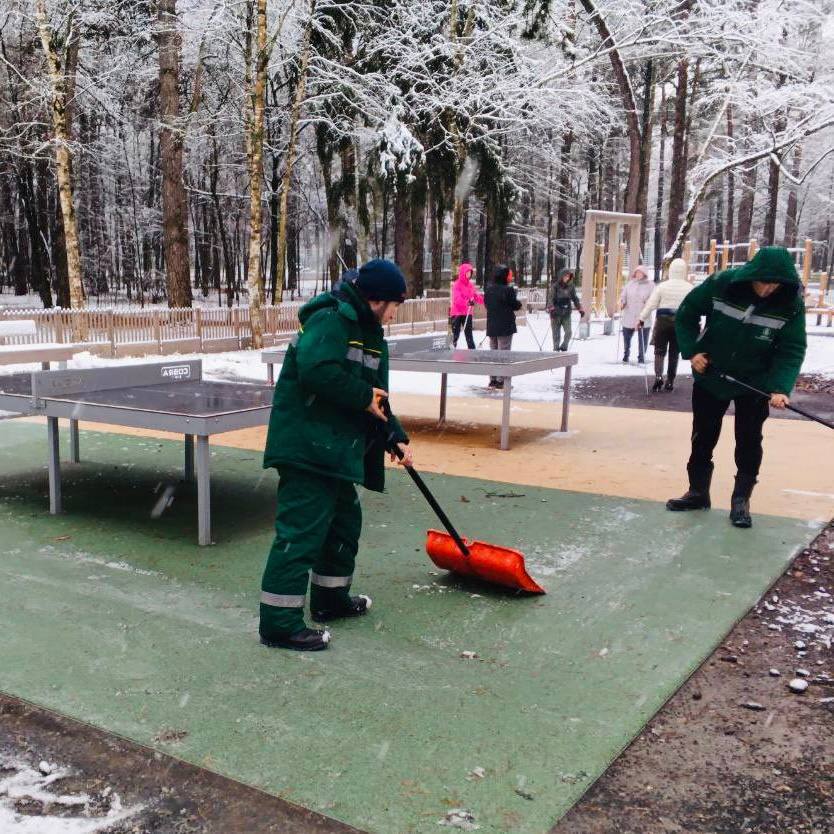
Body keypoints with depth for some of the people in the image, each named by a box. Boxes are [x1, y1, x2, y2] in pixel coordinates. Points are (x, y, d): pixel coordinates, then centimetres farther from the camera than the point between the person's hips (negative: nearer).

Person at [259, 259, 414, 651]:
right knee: (302, 529, -9)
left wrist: (395, 437, 11)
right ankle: (279, 622, -3)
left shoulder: (371, 335, 18)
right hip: (305, 445, -11)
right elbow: (316, 370, -29)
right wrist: (363, 396, -19)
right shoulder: (330, 320, -14)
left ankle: (331, 597, 36)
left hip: (337, 449, 11)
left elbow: (377, 396, 21)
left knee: (345, 519, 20)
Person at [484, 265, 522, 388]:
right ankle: (501, 381, -1)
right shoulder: (508, 290, -15)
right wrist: (519, 303, 10)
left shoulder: (489, 289, 5)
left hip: (491, 326, 6)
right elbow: (515, 305, -10)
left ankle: (492, 380, 15)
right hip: (505, 327, -6)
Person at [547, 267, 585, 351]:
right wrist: (551, 308, -25)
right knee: (556, 334, 2)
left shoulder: (571, 286, 6)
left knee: (568, 332, -9)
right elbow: (552, 298, -10)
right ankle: (556, 350, 13)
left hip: (566, 313, 2)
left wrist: (580, 309, 3)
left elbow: (575, 299, 12)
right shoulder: (556, 286, -4)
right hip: (556, 313, -2)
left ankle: (563, 347, 11)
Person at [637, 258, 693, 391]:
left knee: (659, 351, 5)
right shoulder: (690, 288, -1)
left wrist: (642, 319, 1)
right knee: (674, 353, 11)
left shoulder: (662, 286, -3)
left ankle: (658, 376, -16)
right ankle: (670, 381, 13)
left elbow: (651, 304, -4)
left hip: (663, 320, -1)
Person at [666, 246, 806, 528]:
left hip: (754, 382, -1)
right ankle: (698, 492, 26)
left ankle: (741, 500, 19)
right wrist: (692, 350, -14)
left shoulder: (792, 304, -20)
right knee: (703, 437, 11)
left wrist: (780, 387, -30)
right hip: (710, 376, 1)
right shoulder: (720, 284, -20)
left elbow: (792, 350, -17)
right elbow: (686, 314, -6)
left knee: (749, 441, 4)